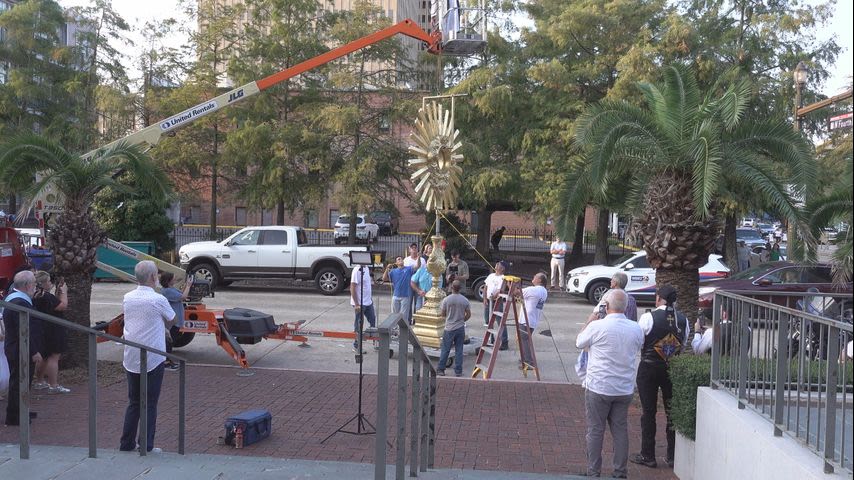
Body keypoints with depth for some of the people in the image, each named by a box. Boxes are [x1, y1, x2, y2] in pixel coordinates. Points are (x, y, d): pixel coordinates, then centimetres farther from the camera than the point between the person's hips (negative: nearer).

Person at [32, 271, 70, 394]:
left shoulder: (36, 296, 9)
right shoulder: (46, 297, -21)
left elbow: (54, 304, 16)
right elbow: (63, 305, -21)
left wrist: (57, 292, 10)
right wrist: (64, 292, -8)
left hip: (42, 331, 10)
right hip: (52, 332, -10)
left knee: (44, 357, 21)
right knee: (54, 357, -6)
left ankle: (39, 382, 32)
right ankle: (54, 386, -5)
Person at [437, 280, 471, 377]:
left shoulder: (446, 300, -11)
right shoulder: (465, 300, -5)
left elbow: (443, 313, -2)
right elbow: (468, 315, 1)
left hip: (449, 328, -1)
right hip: (460, 328, 2)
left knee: (445, 350, 7)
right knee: (459, 350, 7)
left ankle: (441, 369, 13)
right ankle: (458, 371, 10)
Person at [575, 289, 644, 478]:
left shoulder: (597, 326, -16)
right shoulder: (636, 329, -3)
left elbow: (579, 342, 1)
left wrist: (589, 321, 14)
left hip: (598, 388, -4)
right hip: (625, 389, 4)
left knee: (595, 431, 7)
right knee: (620, 430, 13)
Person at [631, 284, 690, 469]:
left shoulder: (648, 317, -14)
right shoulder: (683, 319, 1)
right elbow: (684, 345, 9)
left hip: (649, 368, -4)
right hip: (673, 369, 4)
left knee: (648, 412, 5)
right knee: (672, 412, 12)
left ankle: (647, 456, 12)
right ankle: (673, 456, 20)